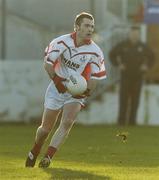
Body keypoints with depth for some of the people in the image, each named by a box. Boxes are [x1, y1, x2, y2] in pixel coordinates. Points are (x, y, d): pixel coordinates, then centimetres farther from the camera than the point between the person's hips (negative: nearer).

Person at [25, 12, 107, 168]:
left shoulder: (95, 52, -13)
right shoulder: (62, 42, -15)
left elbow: (96, 77, -6)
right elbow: (48, 63, -10)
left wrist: (86, 91, -22)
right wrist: (58, 82, -18)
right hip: (57, 88, 0)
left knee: (67, 122, -23)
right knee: (46, 127, 5)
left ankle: (47, 157, -19)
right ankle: (34, 152, 34)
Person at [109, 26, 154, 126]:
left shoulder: (143, 46, 2)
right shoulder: (122, 45, -4)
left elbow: (151, 56, 15)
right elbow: (112, 54, 4)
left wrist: (147, 66, 2)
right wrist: (118, 65, -4)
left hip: (138, 76, 2)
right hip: (126, 75, -2)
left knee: (135, 98, 1)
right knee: (124, 97, -5)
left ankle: (132, 120, 4)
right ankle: (122, 120, -4)